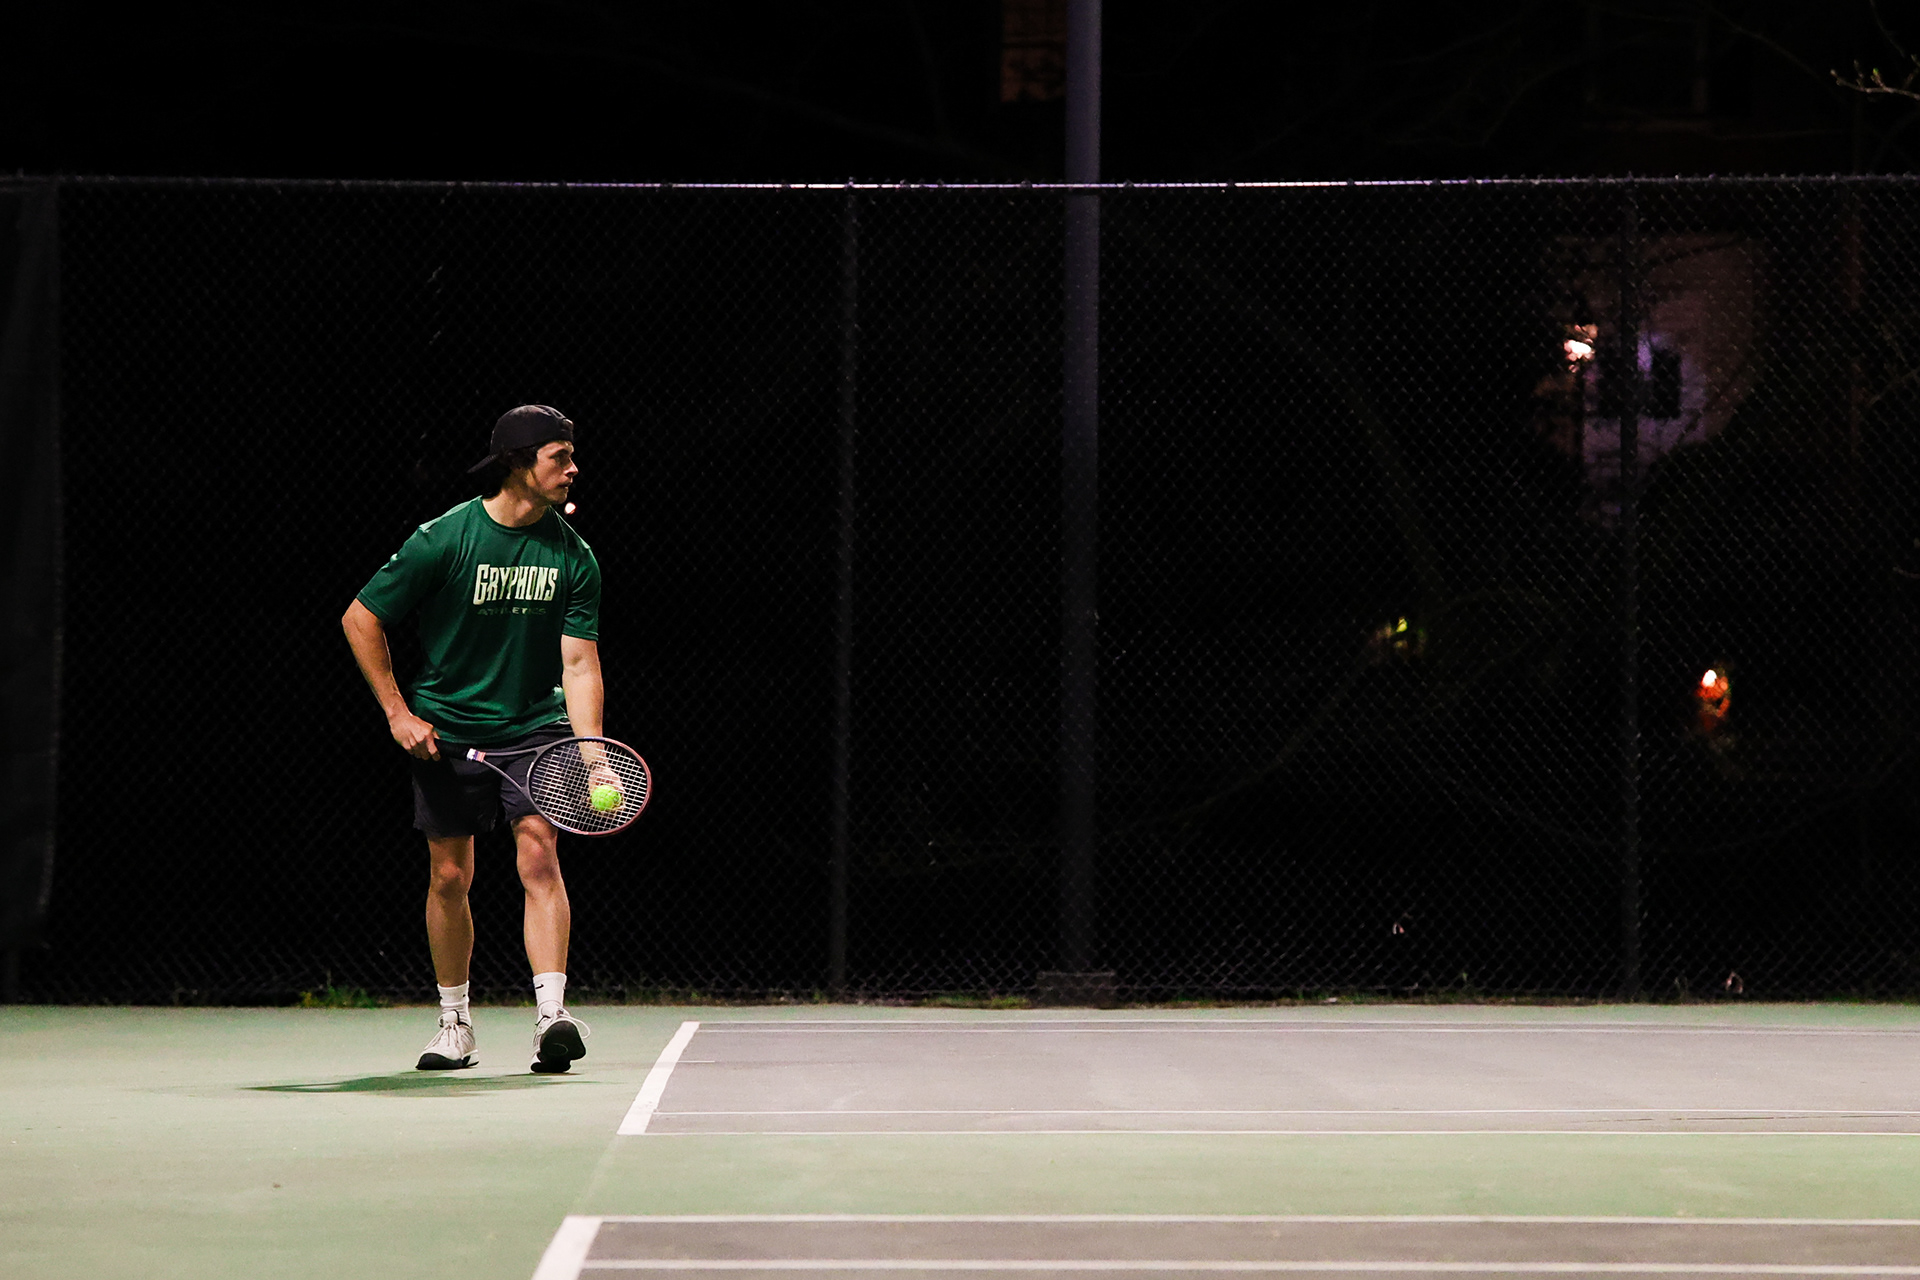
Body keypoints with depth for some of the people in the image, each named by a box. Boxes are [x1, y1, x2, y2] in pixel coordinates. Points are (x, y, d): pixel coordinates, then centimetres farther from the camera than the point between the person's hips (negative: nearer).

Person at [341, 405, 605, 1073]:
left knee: (538, 852, -18)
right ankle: (455, 1023, 22)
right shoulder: (444, 538, -13)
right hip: (446, 732, -1)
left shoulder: (575, 558, -6)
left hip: (536, 725, 1)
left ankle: (552, 1016, -24)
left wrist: (590, 751, -23)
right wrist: (398, 713, -7)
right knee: (449, 874, 4)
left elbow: (580, 662, -9)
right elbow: (360, 618, -5)